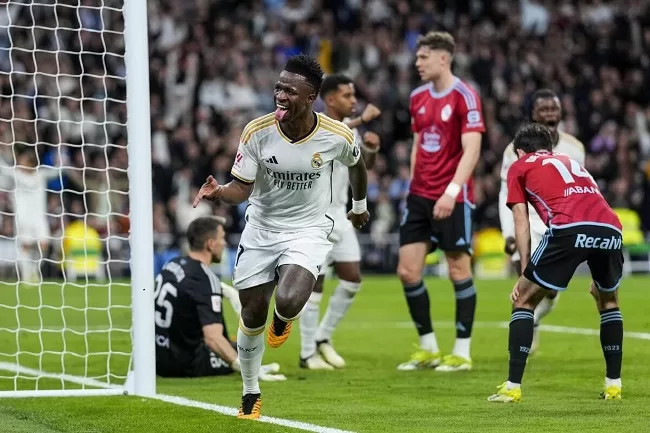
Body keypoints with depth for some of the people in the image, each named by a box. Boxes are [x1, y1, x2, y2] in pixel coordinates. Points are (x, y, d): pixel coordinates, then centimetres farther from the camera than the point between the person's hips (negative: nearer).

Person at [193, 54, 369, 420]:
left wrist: (360, 205, 25)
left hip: (309, 231, -2)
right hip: (261, 230, 2)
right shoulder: (256, 132, -15)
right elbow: (242, 188, -11)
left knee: (288, 302, -28)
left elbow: (357, 164, 9)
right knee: (252, 317, 6)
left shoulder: (338, 136, -15)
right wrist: (219, 192, -34)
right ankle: (251, 395, 29)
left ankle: (283, 319, 13)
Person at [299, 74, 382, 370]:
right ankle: (308, 353, 7)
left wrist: (371, 148, -2)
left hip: (339, 213, 7)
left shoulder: (351, 127, 8)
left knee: (352, 279, 5)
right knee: (314, 283, -3)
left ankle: (323, 337, 21)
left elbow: (364, 165, 19)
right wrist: (360, 120, -44)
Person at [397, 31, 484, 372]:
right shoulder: (418, 97, 11)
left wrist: (451, 191, -26)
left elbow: (471, 150, -17)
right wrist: (413, 186, 15)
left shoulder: (464, 96, -11)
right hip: (420, 196, 7)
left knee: (459, 271, -1)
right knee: (407, 270, 2)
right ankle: (428, 348, 14)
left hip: (453, 199, -7)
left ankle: (462, 352, 8)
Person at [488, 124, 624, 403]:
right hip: (611, 228, 4)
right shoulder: (572, 163, 39)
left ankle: (513, 387, 7)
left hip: (568, 228, -4)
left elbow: (522, 225, 17)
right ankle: (613, 385, 25)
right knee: (609, 302, 30)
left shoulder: (520, 167, 26)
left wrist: (525, 273, 19)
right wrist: (598, 277, 41)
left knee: (524, 301, 13)